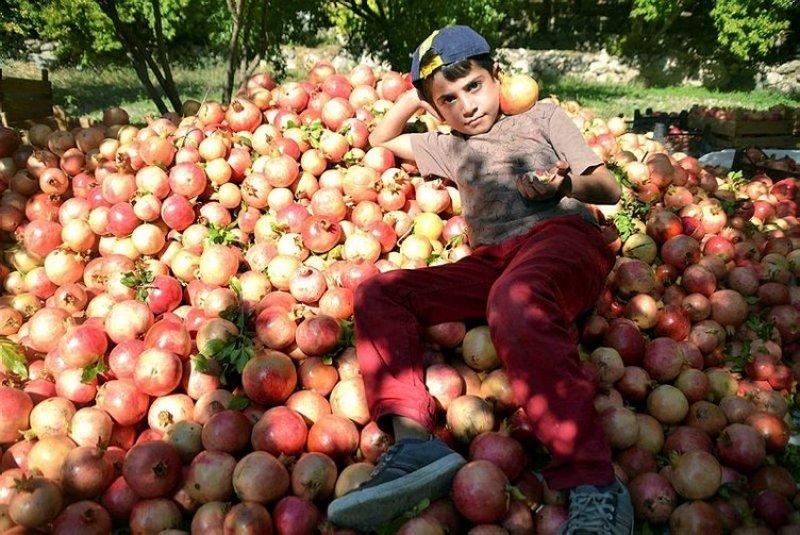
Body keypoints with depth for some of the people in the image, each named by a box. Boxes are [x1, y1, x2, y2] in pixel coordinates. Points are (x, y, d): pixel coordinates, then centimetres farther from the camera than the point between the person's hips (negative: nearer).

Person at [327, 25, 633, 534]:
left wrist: (565, 184, -5)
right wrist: (411, 97, 32)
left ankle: (594, 487, -44)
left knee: (514, 296, -40)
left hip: (563, 234, -4)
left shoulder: (542, 116, 25)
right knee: (377, 293, -16)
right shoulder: (449, 148, 35)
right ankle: (413, 440, -35)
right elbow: (381, 140, 47)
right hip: (489, 262, 4)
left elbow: (610, 188, 17)